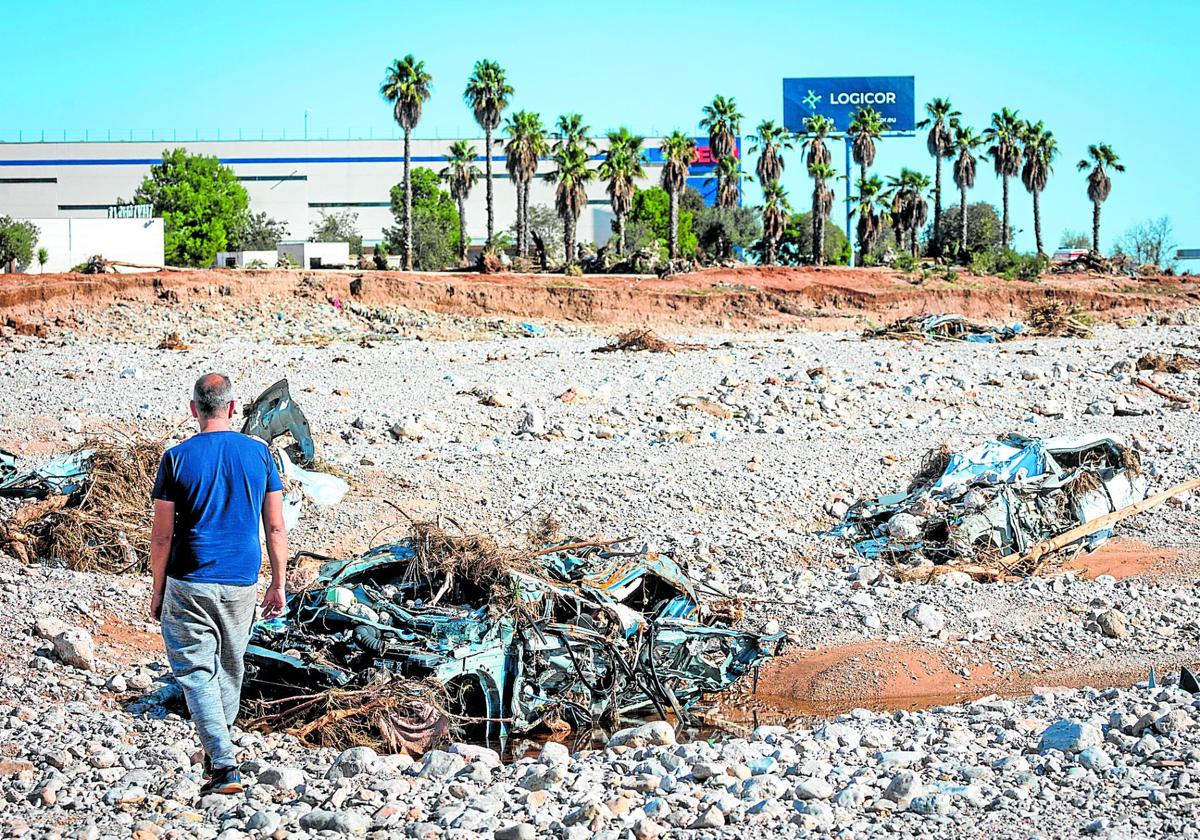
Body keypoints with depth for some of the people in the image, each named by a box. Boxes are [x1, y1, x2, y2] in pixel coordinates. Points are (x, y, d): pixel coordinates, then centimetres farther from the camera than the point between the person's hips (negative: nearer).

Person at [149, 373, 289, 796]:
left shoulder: (177, 458, -8)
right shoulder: (259, 453, -1)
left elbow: (162, 535, -6)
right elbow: (275, 528, 1)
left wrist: (158, 589, 5)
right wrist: (278, 584, 10)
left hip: (190, 585, -3)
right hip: (241, 583, 3)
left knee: (196, 671, 1)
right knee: (230, 666, 20)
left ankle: (224, 765, -12)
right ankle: (218, 747, 37)